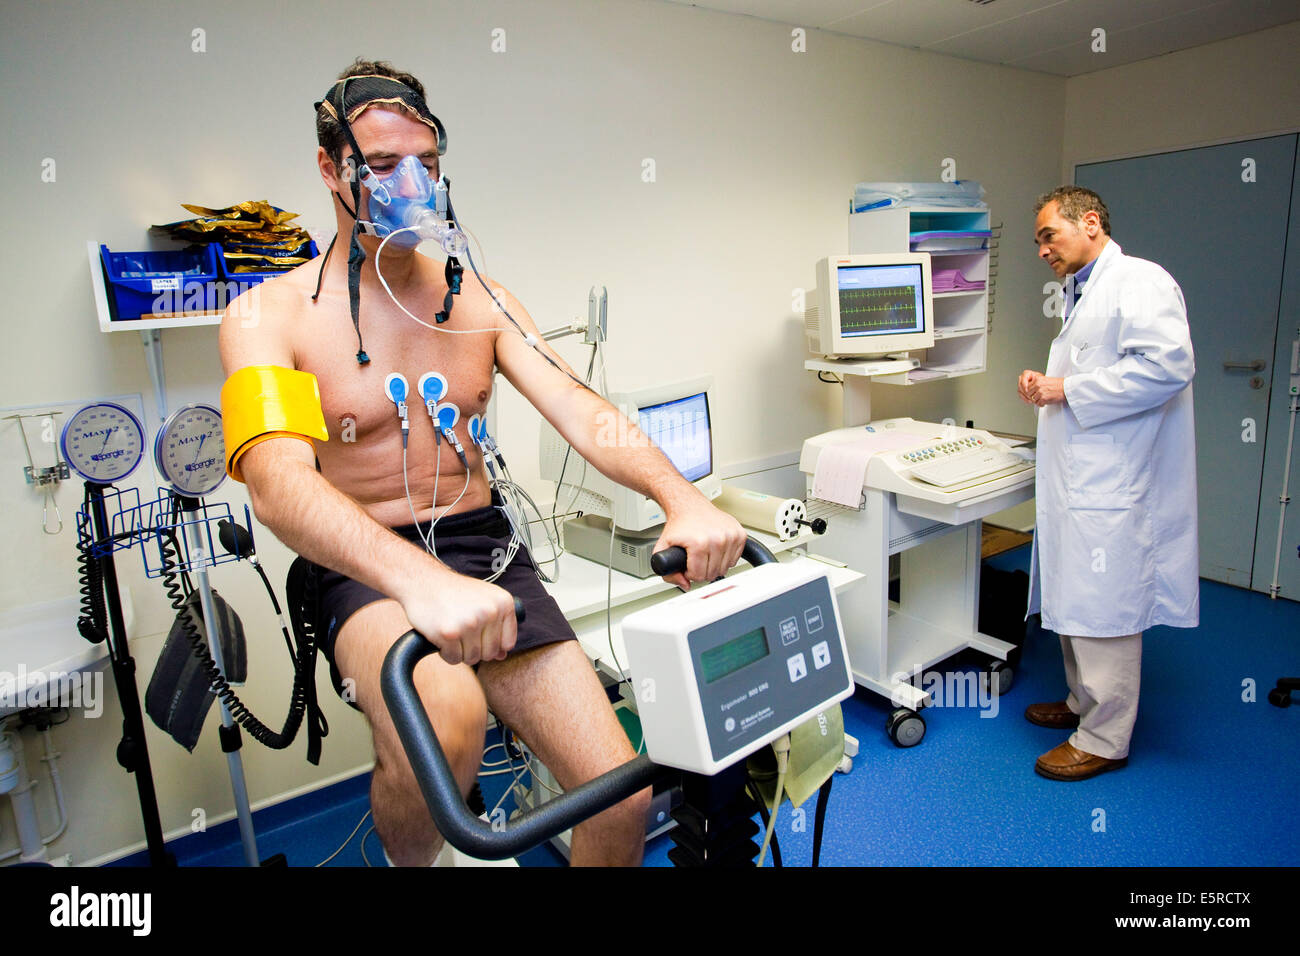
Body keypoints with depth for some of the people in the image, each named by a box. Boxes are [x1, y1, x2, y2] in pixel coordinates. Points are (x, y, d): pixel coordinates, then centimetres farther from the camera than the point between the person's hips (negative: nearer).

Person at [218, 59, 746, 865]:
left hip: (483, 548, 4)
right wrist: (422, 581, -42)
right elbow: (279, 482, -23)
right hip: (365, 572, -3)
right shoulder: (270, 316, -5)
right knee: (446, 715, -37)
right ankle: (414, 860, -1)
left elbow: (582, 411, -6)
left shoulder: (477, 299, 8)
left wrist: (683, 498, -26)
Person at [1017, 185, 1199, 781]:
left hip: (1113, 486, -10)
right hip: (1079, 481, 10)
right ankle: (1084, 703, 34)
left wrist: (1069, 391, -18)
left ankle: (1104, 739, 11)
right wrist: (1046, 387, 8)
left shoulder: (1139, 281, -11)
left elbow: (1167, 365, -24)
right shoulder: (1081, 294, 20)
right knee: (1073, 604, 18)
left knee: (1103, 612, -2)